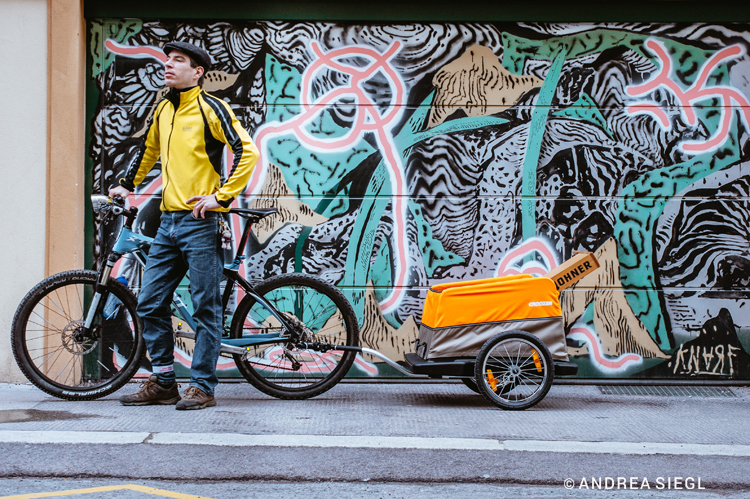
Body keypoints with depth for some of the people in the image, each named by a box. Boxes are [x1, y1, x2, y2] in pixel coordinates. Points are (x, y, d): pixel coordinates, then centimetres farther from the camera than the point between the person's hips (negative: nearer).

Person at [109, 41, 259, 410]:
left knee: (205, 308, -1)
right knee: (150, 304, 7)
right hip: (168, 221, 8)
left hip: (201, 222, -7)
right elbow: (148, 148, 31)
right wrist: (127, 184, 25)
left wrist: (221, 196, -15)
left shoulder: (210, 108, -7)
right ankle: (162, 383, 18)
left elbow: (247, 152, -14)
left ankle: (203, 387, 7)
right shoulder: (163, 109, 14)